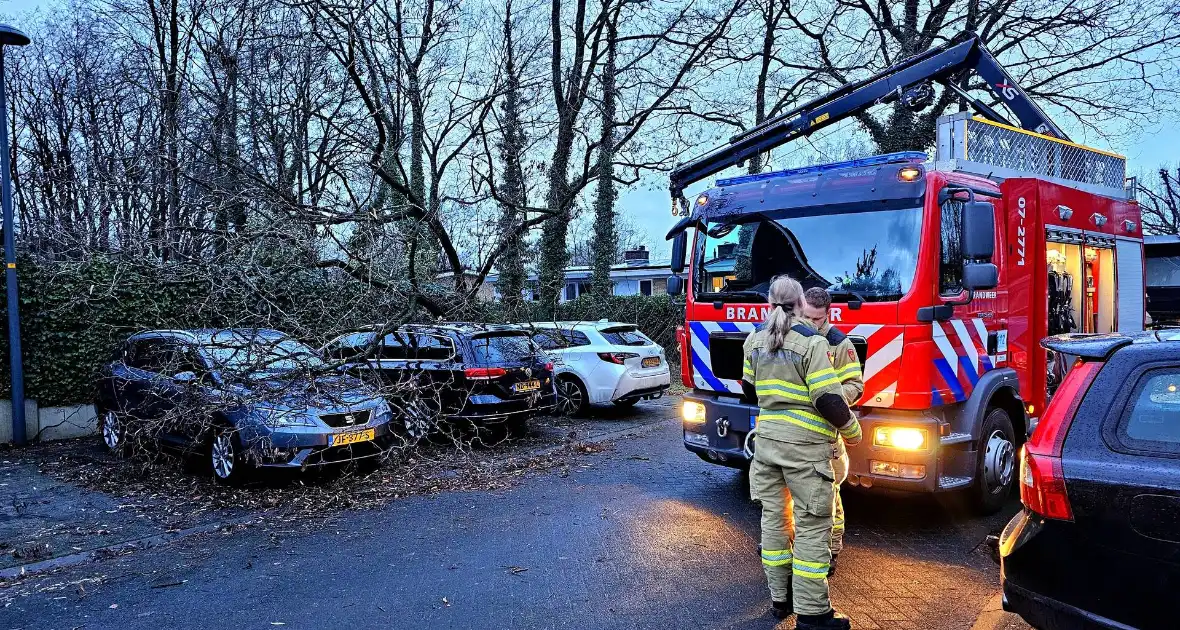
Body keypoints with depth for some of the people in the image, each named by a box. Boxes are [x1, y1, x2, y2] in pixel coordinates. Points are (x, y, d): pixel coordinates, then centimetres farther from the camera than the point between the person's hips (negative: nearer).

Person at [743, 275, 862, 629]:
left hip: (766, 441, 6)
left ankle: (780, 598, 24)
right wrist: (852, 431, 1)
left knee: (774, 518, 14)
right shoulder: (812, 342, -13)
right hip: (805, 446, -6)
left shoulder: (754, 341, 6)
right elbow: (828, 400, -15)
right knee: (812, 527, 1)